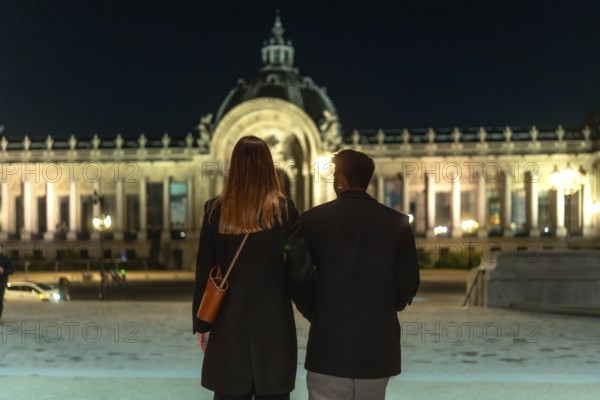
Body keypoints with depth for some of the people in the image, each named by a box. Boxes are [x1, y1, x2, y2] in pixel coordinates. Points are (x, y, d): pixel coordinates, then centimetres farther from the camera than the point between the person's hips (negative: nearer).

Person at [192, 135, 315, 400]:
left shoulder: (215, 211, -3)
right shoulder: (284, 210, -7)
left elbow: (203, 274, 0)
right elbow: (301, 272, -10)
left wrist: (202, 324, 8)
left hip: (228, 326, 1)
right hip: (274, 326, -1)